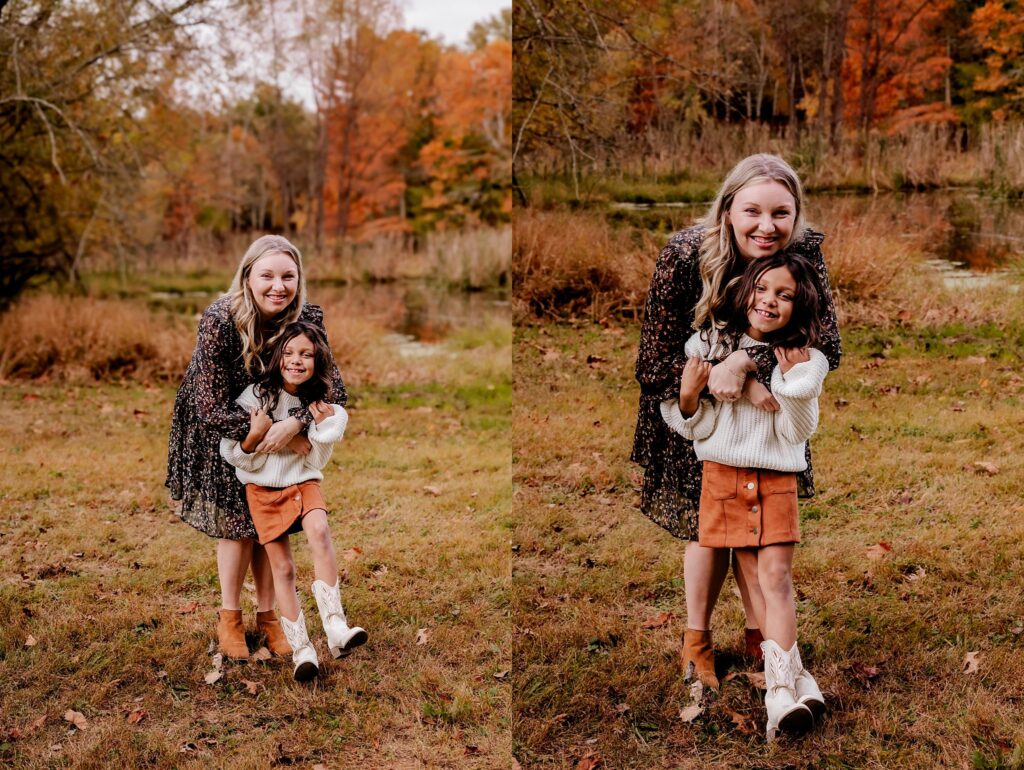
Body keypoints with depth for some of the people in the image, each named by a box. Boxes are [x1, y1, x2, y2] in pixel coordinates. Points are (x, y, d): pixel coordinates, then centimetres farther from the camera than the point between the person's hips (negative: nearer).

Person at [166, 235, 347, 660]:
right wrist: (268, 433, -32)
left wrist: (293, 423, -38)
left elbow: (333, 389, -22)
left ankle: (267, 615, 21)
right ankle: (229, 618, 19)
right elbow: (213, 410, -29)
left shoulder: (308, 318, -22)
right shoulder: (218, 322, -32)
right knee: (236, 521, 0)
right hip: (217, 427, -3)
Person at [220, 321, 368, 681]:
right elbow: (231, 454, -7)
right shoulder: (256, 396, -11)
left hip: (304, 482, 1)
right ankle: (300, 648, 10)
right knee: (283, 568, -2)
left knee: (320, 533, -29)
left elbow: (318, 460, 4)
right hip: (263, 489, -1)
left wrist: (325, 427, -13)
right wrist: (255, 436, -26)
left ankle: (336, 628, -30)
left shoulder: (321, 404, -3)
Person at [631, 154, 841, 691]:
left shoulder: (805, 251, -21)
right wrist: (740, 384, -34)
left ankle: (758, 635, 35)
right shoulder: (684, 256, -29)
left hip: (768, 413, 3)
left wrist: (744, 363, -40)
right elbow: (655, 364, -26)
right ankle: (696, 639, 29)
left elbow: (826, 345, -27)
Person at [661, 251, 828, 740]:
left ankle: (780, 692, -12)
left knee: (776, 576, -11)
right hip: (723, 478, 1)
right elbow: (697, 429, 2)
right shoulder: (708, 346, 1)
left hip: (777, 481, 0)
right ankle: (797, 683, 3)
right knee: (755, 580, -1)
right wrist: (687, 397, -18)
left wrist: (794, 383, -17)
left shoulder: (805, 361, 2)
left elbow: (798, 433, -4)